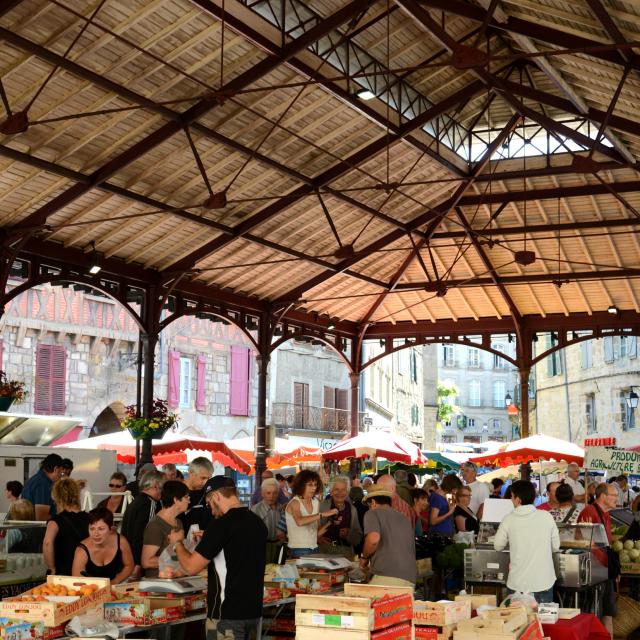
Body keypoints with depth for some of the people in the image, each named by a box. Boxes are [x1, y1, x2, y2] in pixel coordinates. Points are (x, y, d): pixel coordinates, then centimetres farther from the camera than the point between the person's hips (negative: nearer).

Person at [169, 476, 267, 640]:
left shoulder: (222, 525, -17)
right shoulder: (258, 522, 7)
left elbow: (192, 567, -14)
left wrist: (177, 543, 4)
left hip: (228, 614, -7)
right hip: (253, 611, 7)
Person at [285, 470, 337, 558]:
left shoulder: (316, 502, 8)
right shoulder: (294, 503, -8)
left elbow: (317, 533, 10)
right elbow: (299, 521, -31)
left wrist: (329, 524, -6)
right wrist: (322, 514, -31)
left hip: (314, 549, 5)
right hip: (299, 550, -5)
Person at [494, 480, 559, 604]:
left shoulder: (508, 520, -8)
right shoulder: (546, 517, -5)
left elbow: (498, 547, 5)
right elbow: (556, 546, 5)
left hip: (518, 584, -1)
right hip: (544, 583, 1)